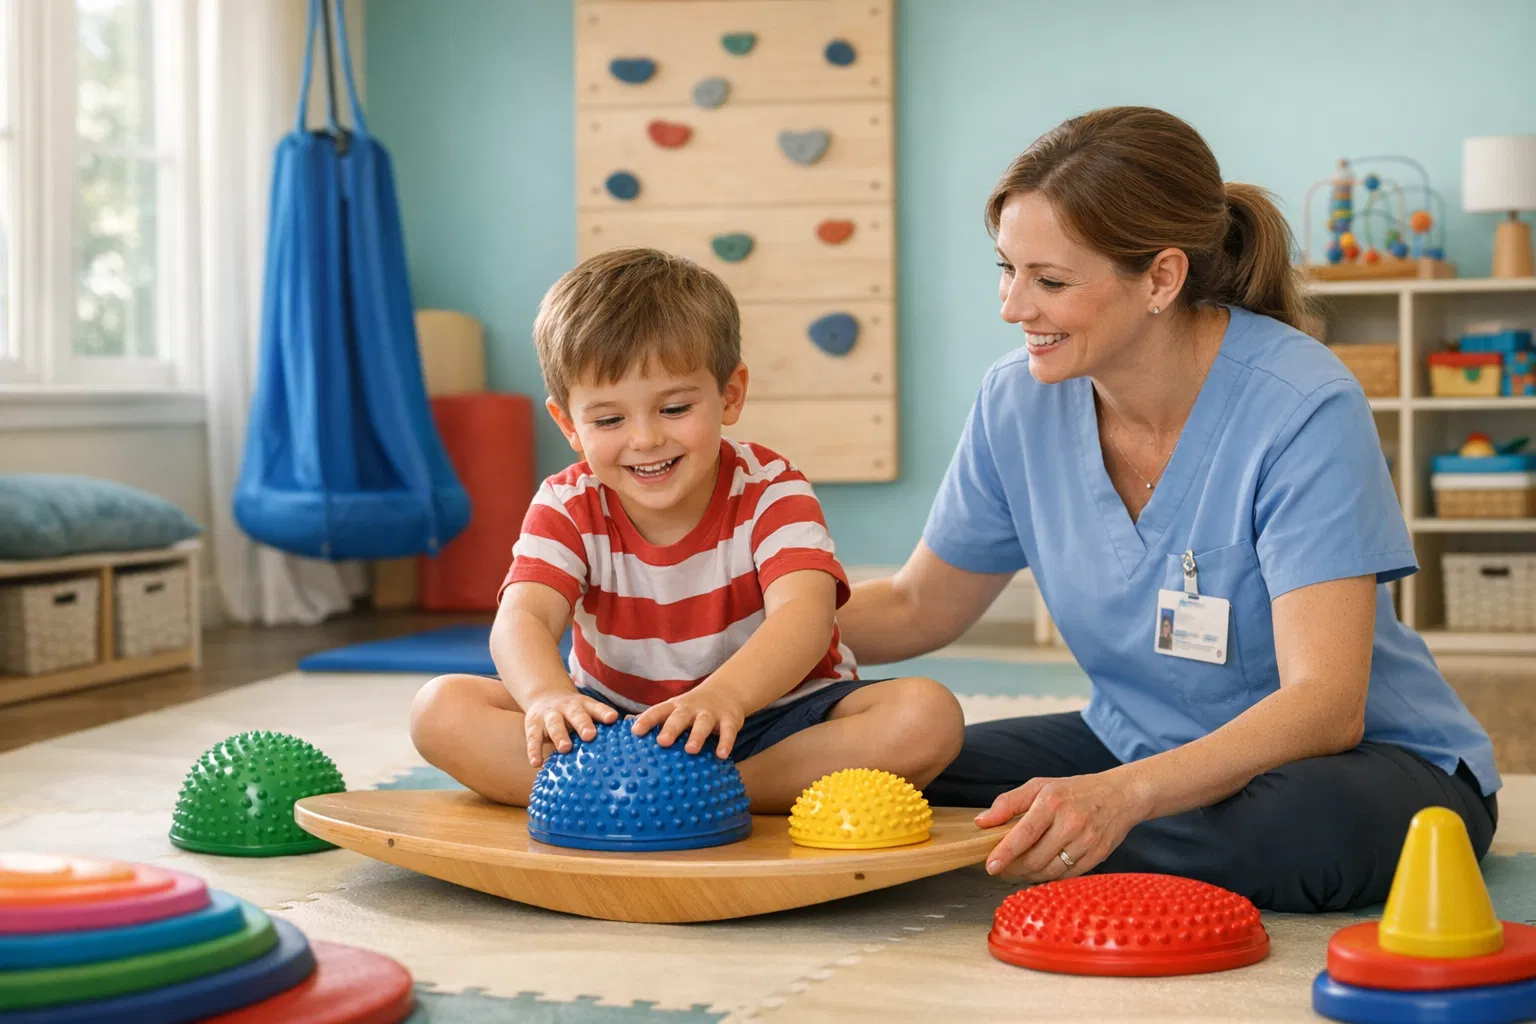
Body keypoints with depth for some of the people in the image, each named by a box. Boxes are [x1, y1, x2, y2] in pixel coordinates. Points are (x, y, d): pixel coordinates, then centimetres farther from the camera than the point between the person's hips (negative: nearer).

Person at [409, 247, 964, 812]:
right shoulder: (568, 506, -8)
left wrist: (722, 696, -55)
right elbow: (522, 619, -25)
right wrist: (549, 695, -51)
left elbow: (804, 616, -33)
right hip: (618, 725, 2)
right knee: (441, 709, -20)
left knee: (928, 716, -29)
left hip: (774, 715, -1)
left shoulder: (769, 490, -15)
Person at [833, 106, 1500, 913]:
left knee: (1307, 821, -41)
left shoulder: (1302, 409, -23)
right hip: (1134, 743, 4)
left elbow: (1326, 705, -30)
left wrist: (1124, 794, -46)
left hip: (1368, 758, -4)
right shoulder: (1018, 401, -6)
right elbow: (916, 608, 9)